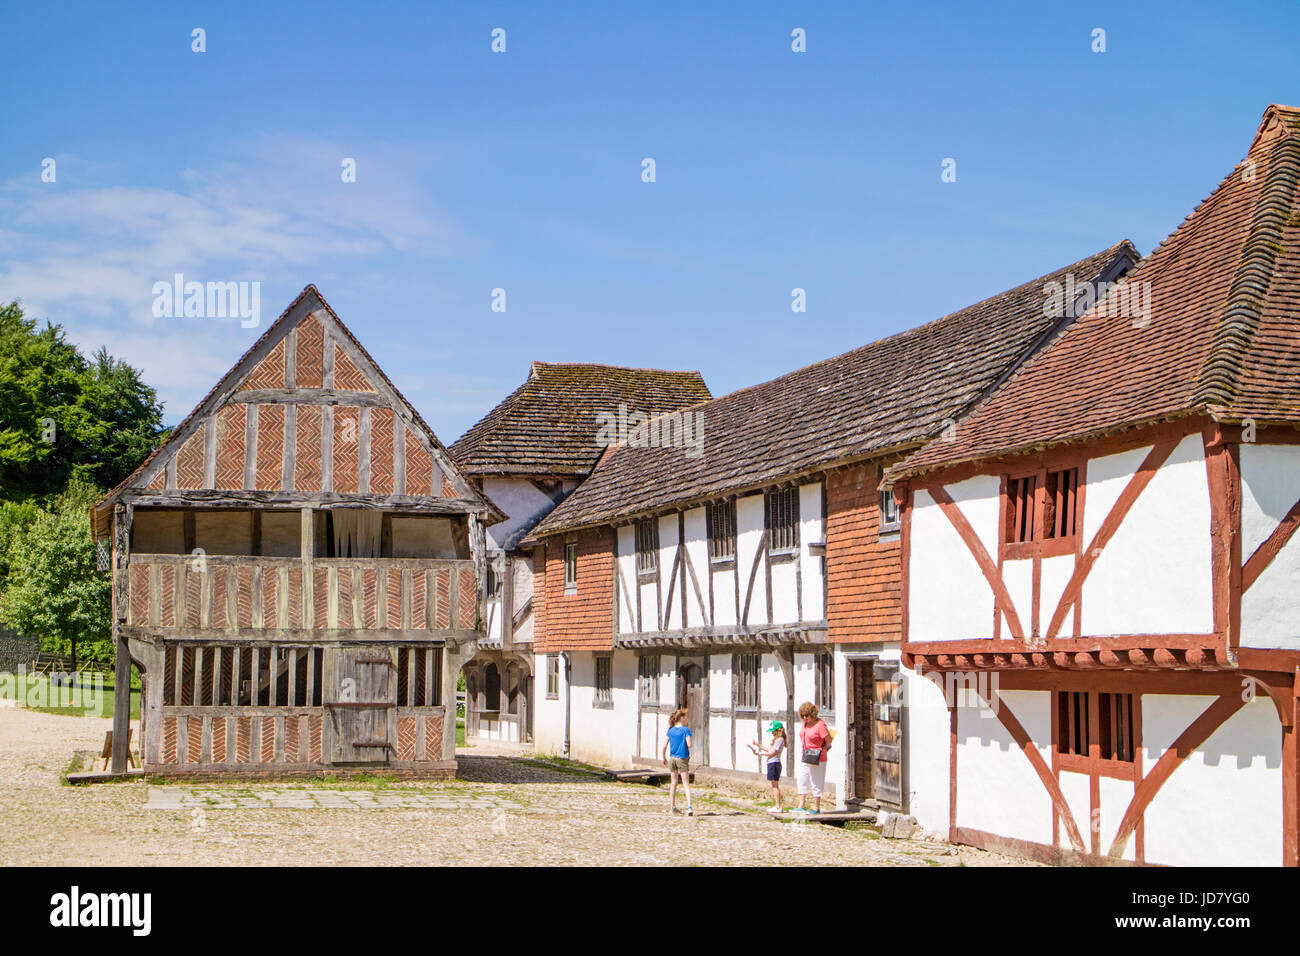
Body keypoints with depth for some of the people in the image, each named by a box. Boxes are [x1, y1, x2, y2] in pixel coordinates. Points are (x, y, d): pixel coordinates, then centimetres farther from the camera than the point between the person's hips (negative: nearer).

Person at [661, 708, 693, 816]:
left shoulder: (670, 730, 4)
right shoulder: (686, 730, -9)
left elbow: (664, 746, 3)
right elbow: (689, 744, -15)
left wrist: (664, 758, 15)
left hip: (672, 758, 4)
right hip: (683, 759, -4)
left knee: (673, 783, 14)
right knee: (686, 784, -3)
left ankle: (672, 807, 19)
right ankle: (689, 807, -15)